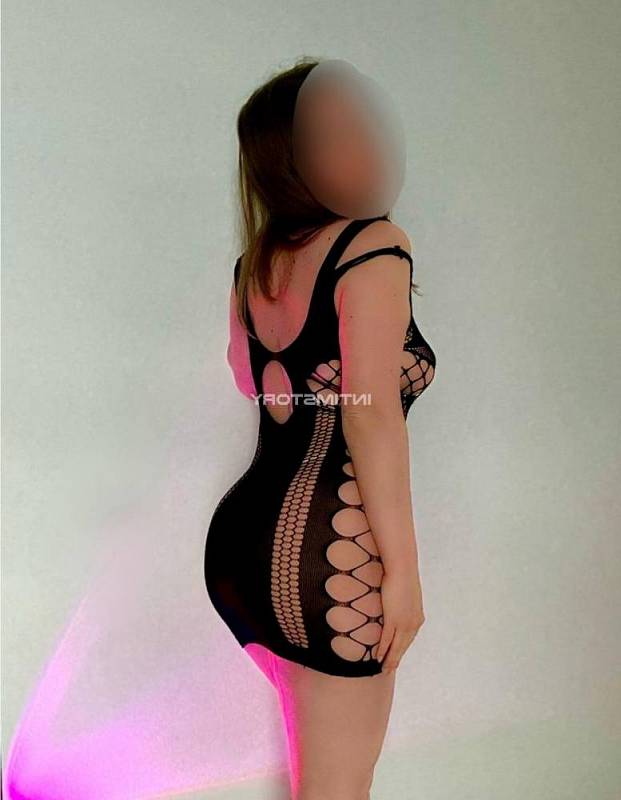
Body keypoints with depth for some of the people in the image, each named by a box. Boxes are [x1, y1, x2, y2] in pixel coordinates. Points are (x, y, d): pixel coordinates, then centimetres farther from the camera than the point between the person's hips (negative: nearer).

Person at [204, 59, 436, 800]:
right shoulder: (373, 243, -10)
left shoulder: (254, 260, 10)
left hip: (241, 536, 8)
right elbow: (371, 414, -18)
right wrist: (402, 566, -14)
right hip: (330, 554, -8)